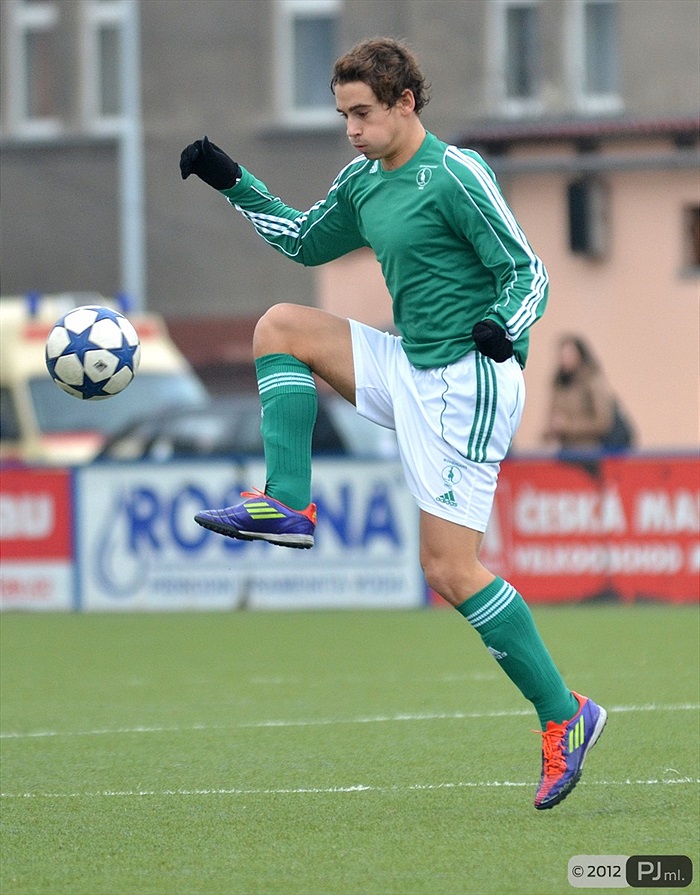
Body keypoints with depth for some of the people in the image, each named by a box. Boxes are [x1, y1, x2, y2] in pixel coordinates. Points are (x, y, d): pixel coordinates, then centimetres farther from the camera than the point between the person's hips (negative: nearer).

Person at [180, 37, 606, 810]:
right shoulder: (364, 181, 11)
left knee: (449, 570, -11)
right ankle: (287, 506, 0)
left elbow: (527, 271, -15)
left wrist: (503, 327, -35)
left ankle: (563, 715, -3)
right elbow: (304, 241, 29)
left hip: (468, 383, -8)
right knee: (282, 325, 5)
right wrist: (233, 184, 20)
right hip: (411, 371, 8)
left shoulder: (454, 176, -14)